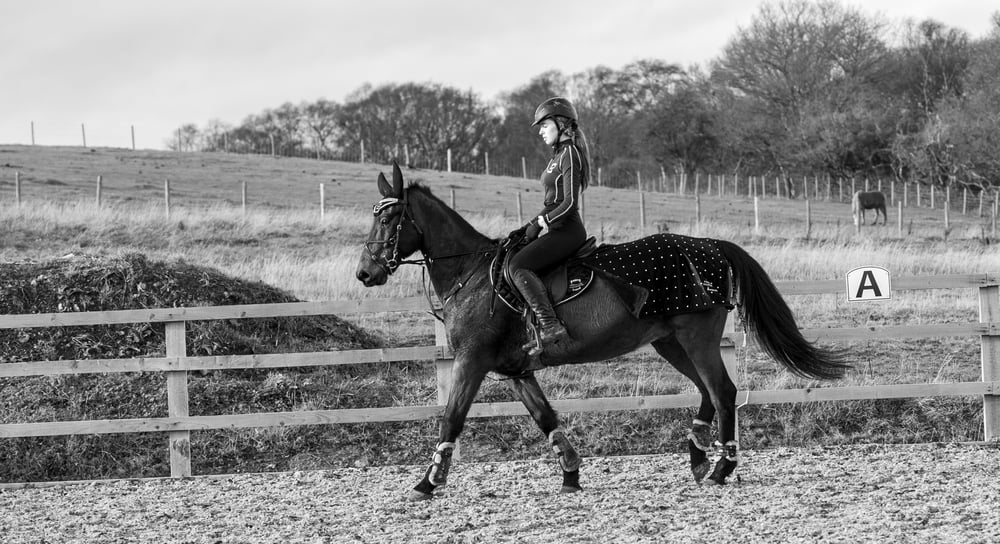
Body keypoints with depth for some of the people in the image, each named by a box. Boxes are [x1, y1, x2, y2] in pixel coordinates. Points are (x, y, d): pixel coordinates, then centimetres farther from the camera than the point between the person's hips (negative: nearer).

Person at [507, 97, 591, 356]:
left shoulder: (570, 154, -11)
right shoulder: (558, 155, 20)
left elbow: (570, 203, -20)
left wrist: (540, 223, -13)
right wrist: (528, 227, 13)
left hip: (567, 230, -11)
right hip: (558, 230, 11)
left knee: (518, 266, -26)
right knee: (511, 258, 16)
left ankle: (551, 327, -35)